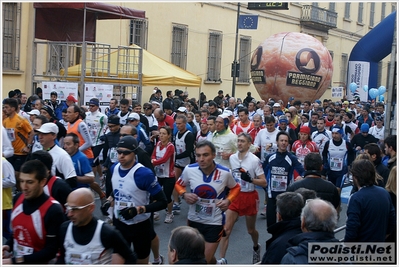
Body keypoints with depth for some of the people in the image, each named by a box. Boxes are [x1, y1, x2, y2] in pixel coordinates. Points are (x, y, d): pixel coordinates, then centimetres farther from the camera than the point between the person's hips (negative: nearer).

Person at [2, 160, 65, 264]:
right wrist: (8, 245, -5)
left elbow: (51, 251, -19)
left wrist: (16, 261, -20)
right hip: (14, 259, 5)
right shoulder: (17, 199, -3)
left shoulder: (53, 210, -22)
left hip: (37, 263, -5)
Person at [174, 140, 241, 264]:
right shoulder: (189, 170, -14)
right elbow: (178, 184, 6)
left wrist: (228, 200, -13)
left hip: (215, 222, -2)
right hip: (194, 220, 3)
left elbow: (235, 188, 5)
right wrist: (184, 194, -14)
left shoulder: (225, 172, -15)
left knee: (207, 260, 0)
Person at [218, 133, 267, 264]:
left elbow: (264, 182, -13)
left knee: (251, 230, 15)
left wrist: (250, 180, -28)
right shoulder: (232, 158, 0)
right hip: (235, 196, 3)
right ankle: (222, 259, -3)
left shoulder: (255, 160, -14)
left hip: (250, 197, -3)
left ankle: (256, 247, 47)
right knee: (226, 229, -8)